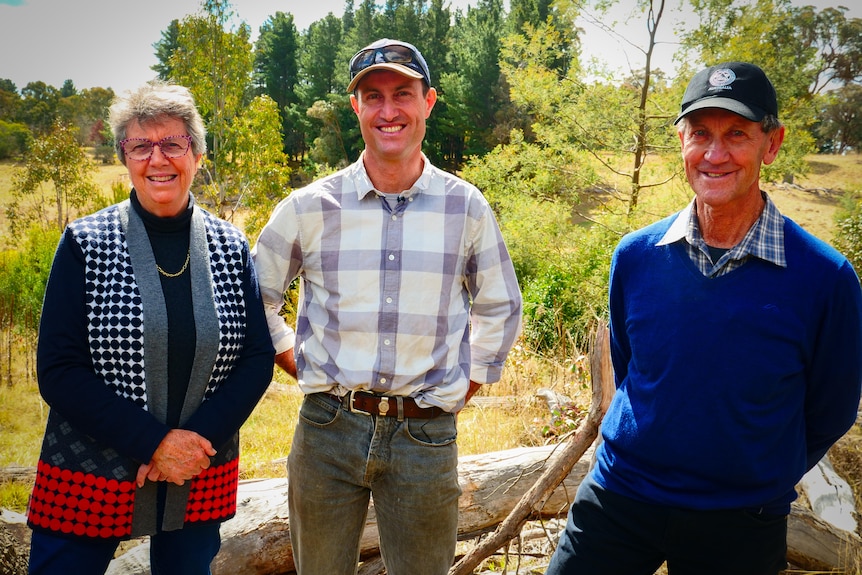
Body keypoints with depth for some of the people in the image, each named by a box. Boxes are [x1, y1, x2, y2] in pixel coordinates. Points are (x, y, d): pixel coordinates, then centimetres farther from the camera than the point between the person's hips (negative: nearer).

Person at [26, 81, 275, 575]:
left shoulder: (231, 248, 1)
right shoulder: (85, 244, -5)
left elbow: (258, 359, -1)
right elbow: (57, 371, -9)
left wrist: (198, 439, -15)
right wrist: (154, 442, -17)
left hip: (200, 483, 2)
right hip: (88, 480, -1)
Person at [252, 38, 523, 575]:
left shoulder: (467, 207, 0)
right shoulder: (310, 207, -2)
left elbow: (500, 307, 14)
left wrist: (466, 385, 8)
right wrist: (300, 366, 5)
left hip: (426, 436, 0)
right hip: (328, 432, 1)